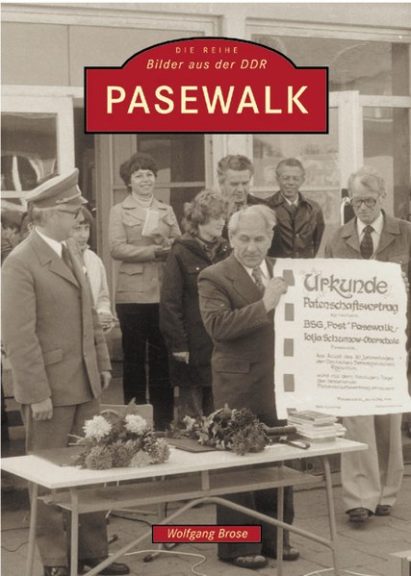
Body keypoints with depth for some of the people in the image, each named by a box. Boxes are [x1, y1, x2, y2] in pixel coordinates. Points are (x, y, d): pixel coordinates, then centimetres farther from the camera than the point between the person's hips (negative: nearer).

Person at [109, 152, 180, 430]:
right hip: (133, 293, -3)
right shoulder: (120, 211, 4)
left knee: (162, 356, 6)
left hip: (164, 292, 3)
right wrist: (155, 250, -14)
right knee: (134, 357, 3)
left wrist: (168, 244, -13)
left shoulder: (167, 210, 16)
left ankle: (163, 419, 13)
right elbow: (117, 248, -9)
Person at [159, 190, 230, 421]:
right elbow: (170, 302, -8)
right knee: (191, 413, 3)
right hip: (193, 348, -4)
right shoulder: (181, 253, -4)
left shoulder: (226, 252, 10)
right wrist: (178, 344, -12)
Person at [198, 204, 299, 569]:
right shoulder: (214, 278, -7)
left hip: (281, 382, 6)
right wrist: (264, 304, -25)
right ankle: (238, 545, 11)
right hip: (238, 385, -5)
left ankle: (274, 538, 26)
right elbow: (217, 325, -21)